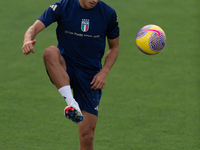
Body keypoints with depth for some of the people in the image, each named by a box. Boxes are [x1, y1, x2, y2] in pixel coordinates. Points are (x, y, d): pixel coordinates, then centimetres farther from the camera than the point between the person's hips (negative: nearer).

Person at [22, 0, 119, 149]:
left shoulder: (108, 13, -2)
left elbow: (114, 47, 11)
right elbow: (35, 27, -18)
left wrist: (104, 72, -6)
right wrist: (28, 40, -43)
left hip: (91, 75, 1)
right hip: (65, 69, -1)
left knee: (87, 136, -6)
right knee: (50, 52, -37)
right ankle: (72, 104, -44)